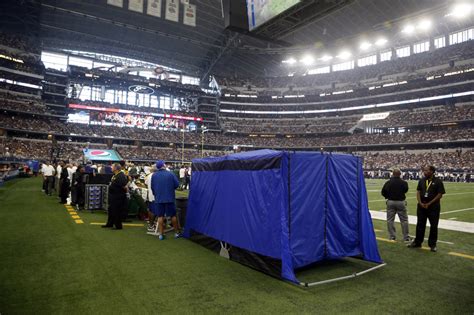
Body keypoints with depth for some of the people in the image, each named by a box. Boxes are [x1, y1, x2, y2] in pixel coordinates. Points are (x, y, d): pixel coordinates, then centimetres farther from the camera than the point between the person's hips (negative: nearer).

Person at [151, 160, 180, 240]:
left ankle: (161, 234, 11)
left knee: (160, 216, 9)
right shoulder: (170, 174, -9)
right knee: (173, 215, 10)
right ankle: (176, 233, 18)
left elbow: (152, 187, 6)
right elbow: (177, 184, -7)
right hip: (170, 198, -2)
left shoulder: (154, 175, -2)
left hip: (159, 198, 2)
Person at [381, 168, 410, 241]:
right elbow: (405, 190, 8)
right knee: (404, 220, 9)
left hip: (390, 202, 1)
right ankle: (406, 237, 13)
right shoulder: (403, 183, -8)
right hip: (401, 202, 0)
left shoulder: (388, 182, -6)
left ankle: (392, 236, 11)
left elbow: (383, 192, -1)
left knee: (390, 220, 10)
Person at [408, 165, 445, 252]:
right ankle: (417, 242, 20)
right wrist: (420, 203, -6)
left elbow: (440, 195, -9)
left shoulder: (438, 181, -6)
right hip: (421, 206, 4)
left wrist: (429, 204, -13)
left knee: (433, 226, 5)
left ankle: (432, 244, 17)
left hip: (433, 207, -4)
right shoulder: (422, 180, 7)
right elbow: (418, 192, 7)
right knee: (420, 225, 10)